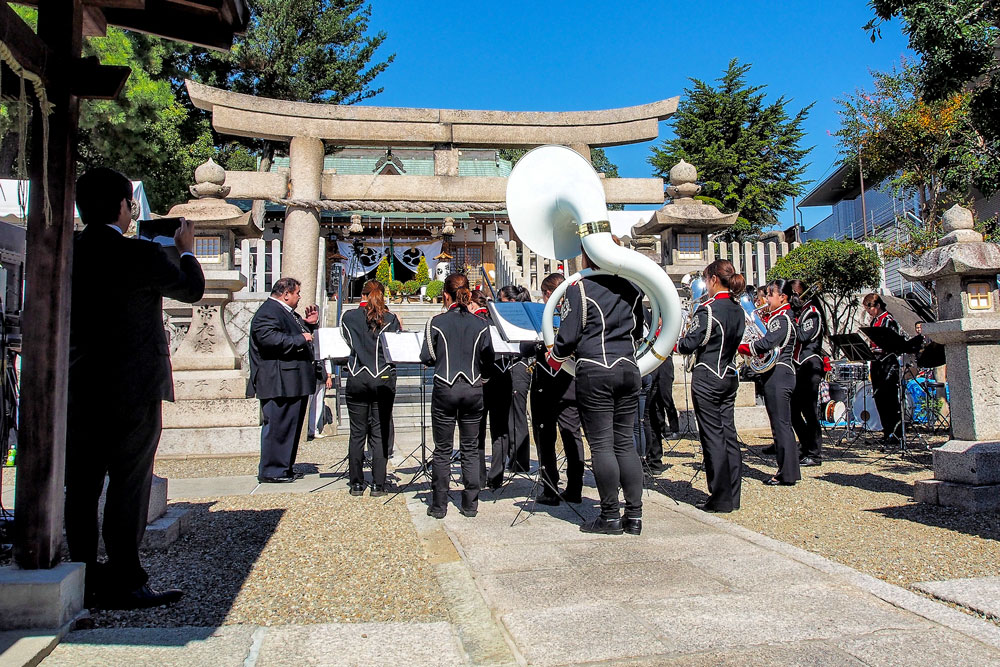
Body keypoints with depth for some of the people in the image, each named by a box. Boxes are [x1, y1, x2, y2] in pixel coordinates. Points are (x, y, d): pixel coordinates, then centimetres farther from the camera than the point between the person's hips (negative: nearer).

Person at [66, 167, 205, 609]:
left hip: (77, 390, 6)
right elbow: (192, 289, 2)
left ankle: (84, 581, 20)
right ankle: (122, 583, 7)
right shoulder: (141, 255, -12)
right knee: (129, 486, 1)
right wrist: (186, 250, 19)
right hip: (133, 390, -6)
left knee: (81, 487, 11)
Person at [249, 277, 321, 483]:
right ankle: (270, 472, 2)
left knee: (291, 426, 15)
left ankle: (285, 468, 23)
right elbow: (269, 339, -27)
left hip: (294, 383, 11)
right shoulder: (268, 312, -12)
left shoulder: (287, 312, 21)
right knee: (277, 427, -6)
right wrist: (300, 339, -20)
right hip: (279, 383, -11)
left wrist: (308, 325, 14)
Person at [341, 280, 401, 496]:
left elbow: (346, 342, 11)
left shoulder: (348, 317, 3)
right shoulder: (390, 319, -1)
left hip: (356, 379, 1)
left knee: (357, 434, 8)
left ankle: (356, 483, 14)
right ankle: (378, 484, 6)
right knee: (380, 434, 3)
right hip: (383, 380, -1)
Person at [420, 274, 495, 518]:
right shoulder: (481, 324, -1)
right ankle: (470, 504, 14)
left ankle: (439, 505, 12)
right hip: (473, 390, 2)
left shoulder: (436, 322, -6)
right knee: (471, 449, 10)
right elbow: (489, 362, 1)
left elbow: (426, 357, -2)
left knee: (442, 450, 6)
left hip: (445, 390, -2)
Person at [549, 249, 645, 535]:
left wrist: (554, 358, 12)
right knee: (625, 442, 9)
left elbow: (568, 336, -7)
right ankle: (634, 516, 11)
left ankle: (611, 516, 5)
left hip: (594, 372, -6)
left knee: (601, 444, 0)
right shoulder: (632, 288, 11)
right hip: (628, 371, 6)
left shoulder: (579, 288, -6)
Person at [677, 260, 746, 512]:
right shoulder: (739, 309, 8)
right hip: (729, 376, 8)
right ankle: (733, 496, 17)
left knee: (713, 437, -2)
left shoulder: (709, 308, -16)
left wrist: (675, 343, 4)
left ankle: (720, 499, 4)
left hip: (707, 378, -8)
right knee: (729, 434, 11)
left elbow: (690, 344, -16)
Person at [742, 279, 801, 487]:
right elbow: (768, 342, 18)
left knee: (781, 425, -6)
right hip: (778, 375, 10)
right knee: (782, 425, 13)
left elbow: (766, 344, -24)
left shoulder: (782, 318, -13)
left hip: (778, 375, -10)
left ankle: (787, 475, -2)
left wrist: (739, 347, -13)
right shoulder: (781, 317, 18)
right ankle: (788, 471, 19)